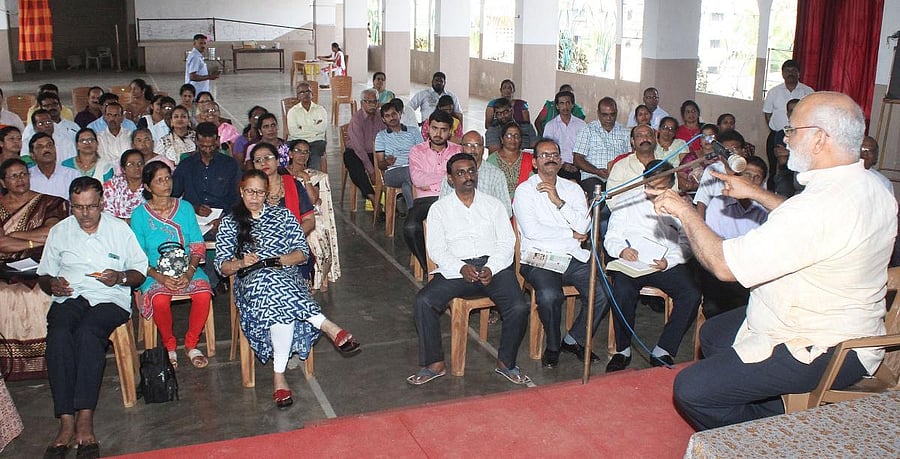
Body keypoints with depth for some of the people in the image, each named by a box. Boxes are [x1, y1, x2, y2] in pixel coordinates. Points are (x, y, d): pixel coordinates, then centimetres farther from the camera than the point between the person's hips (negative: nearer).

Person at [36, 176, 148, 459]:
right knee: (59, 334, -33)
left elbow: (140, 271, 10)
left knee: (88, 331, -36)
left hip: (109, 298, -2)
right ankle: (67, 422, -35)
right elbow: (43, 276, 20)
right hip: (68, 298, 2)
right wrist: (52, 284, -4)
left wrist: (120, 277, -11)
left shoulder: (119, 229, 10)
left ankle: (85, 419, -39)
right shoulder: (59, 231, 16)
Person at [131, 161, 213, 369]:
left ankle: (191, 344, -6)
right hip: (155, 272, -1)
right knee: (160, 299, -33)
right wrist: (160, 277, -18)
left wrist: (189, 272, -13)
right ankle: (169, 347, -5)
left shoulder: (185, 208, 8)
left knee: (203, 293, -28)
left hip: (186, 268, 2)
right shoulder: (139, 214, 2)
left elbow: (197, 245, 5)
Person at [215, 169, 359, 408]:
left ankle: (279, 375, -40)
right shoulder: (230, 223, 17)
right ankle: (328, 326, -43)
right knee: (271, 283, -41)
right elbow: (221, 266, 10)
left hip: (286, 277, 1)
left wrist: (277, 260, -9)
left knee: (280, 307, -39)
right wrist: (241, 263, -12)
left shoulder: (283, 215, 17)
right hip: (250, 282, -1)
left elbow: (303, 253, 10)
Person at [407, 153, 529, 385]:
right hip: (456, 268, 0)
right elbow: (436, 249, 3)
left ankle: (506, 362, -1)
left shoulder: (493, 205, 16)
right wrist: (461, 268, -15)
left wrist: (490, 268, -13)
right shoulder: (439, 208, 13)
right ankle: (435, 363, -10)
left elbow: (506, 243, 7)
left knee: (519, 308, -24)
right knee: (424, 301, -24)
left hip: (494, 266, 0)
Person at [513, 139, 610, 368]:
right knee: (549, 295, -33)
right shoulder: (525, 190, 3)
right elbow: (532, 230, -11)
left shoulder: (572, 189, 17)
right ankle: (552, 346, -4)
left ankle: (574, 340, 6)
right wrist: (571, 234, -3)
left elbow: (584, 225, 2)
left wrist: (559, 201, -7)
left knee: (602, 294, -18)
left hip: (573, 258, 4)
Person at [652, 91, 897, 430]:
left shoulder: (824, 204, -32)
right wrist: (755, 193, 22)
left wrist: (684, 211, -14)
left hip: (820, 352, -11)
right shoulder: (868, 187, 0)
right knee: (712, 334, 25)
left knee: (691, 389, -15)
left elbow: (723, 265, -28)